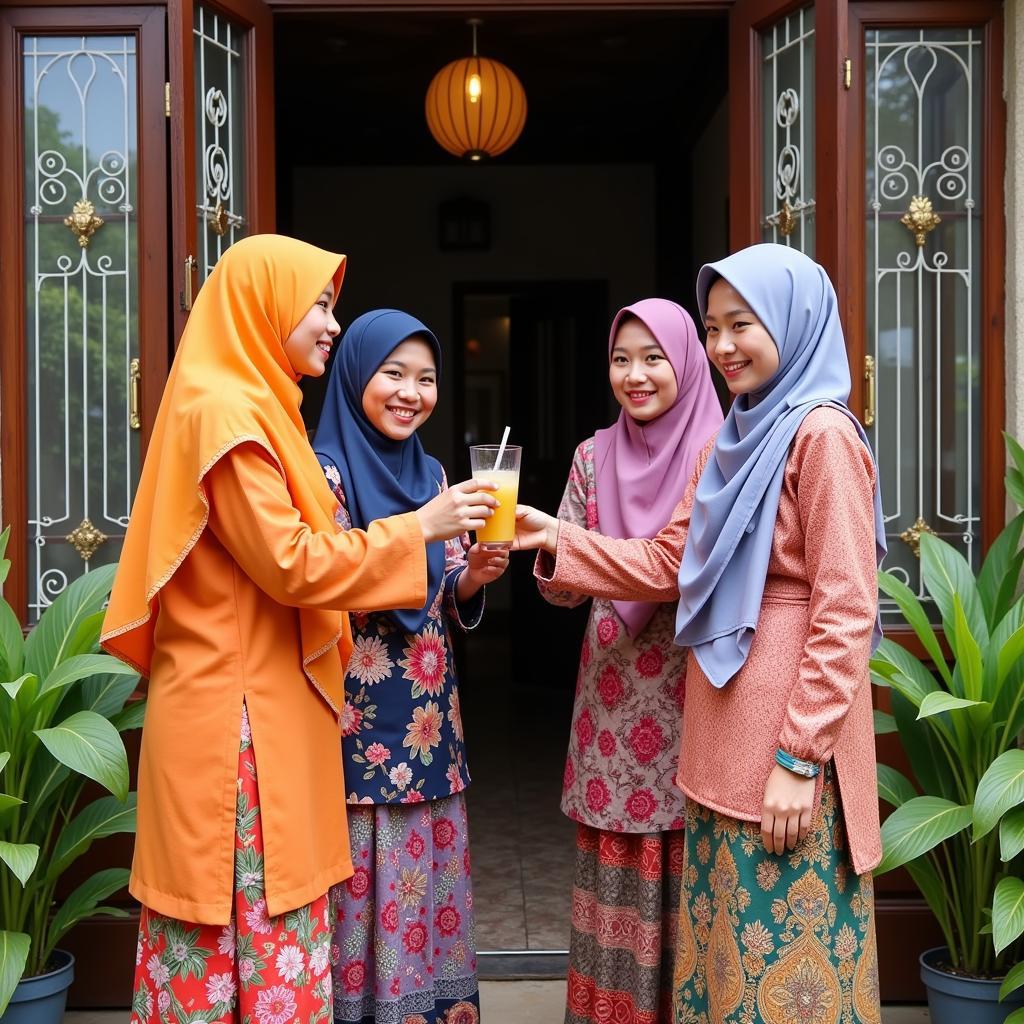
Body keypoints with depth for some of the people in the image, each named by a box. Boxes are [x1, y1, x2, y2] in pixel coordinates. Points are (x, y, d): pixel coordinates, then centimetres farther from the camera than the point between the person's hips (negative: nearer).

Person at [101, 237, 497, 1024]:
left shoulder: (255, 410, 17)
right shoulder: (225, 414, -15)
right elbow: (290, 564, -20)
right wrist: (419, 527, -14)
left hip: (264, 701, 10)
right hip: (236, 710, -10)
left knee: (270, 904, 13)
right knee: (249, 920, -1)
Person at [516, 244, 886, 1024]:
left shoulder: (822, 434, -12)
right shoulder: (732, 440, 15)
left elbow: (845, 610, -16)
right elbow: (667, 566, 14)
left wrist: (800, 756, -18)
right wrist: (557, 539, 4)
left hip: (787, 730, -8)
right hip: (724, 726, 9)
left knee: (783, 945, 1)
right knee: (726, 937, 16)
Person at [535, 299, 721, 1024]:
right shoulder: (595, 457, 8)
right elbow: (566, 589, 5)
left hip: (698, 701, -3)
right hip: (615, 704, 3)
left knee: (690, 874, 3)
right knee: (620, 878, 8)